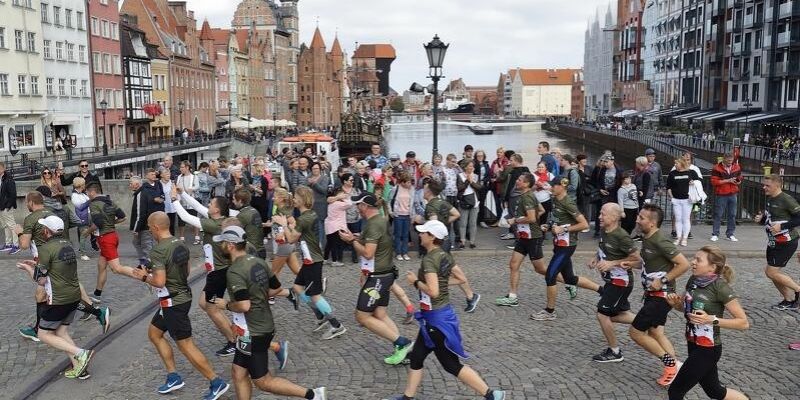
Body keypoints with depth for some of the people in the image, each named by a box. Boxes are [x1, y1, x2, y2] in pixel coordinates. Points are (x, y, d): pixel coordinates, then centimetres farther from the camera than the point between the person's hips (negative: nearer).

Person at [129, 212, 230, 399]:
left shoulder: (158, 251, -22)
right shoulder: (181, 244, 4)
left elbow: (159, 282, -27)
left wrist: (145, 277, -7)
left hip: (173, 303, -9)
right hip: (183, 296, 9)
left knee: (186, 345, 0)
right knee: (154, 332, 22)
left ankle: (217, 382, 5)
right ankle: (173, 376, 24)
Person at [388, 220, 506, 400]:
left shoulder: (429, 259, -21)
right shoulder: (445, 256, 4)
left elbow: (433, 291, -29)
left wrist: (415, 281, -14)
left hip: (436, 318, -9)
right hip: (442, 314, 9)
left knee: (451, 365, 2)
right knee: (416, 357, 19)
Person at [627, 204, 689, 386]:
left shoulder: (660, 241, -23)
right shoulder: (647, 238, 6)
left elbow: (684, 264, -24)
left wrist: (663, 280, -21)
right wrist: (631, 264, 7)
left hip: (661, 296, -9)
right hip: (652, 294, 9)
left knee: (635, 332, -2)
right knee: (655, 332, 15)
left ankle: (671, 363, 9)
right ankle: (674, 366, 22)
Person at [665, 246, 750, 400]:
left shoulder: (720, 286, -21)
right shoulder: (693, 280, -1)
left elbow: (743, 323, -19)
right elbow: (685, 307, 17)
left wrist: (711, 319, -28)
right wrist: (675, 302, -5)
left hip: (708, 350, -8)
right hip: (693, 344, 8)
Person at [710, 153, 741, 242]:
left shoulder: (737, 167, 7)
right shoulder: (717, 168, -9)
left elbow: (740, 178, 21)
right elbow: (714, 182, -14)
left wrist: (739, 181, -3)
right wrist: (727, 181, -18)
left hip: (732, 195, 5)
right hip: (721, 195, -4)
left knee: (732, 215, 7)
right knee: (718, 215, 0)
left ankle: (730, 234, 17)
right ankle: (715, 234, 7)